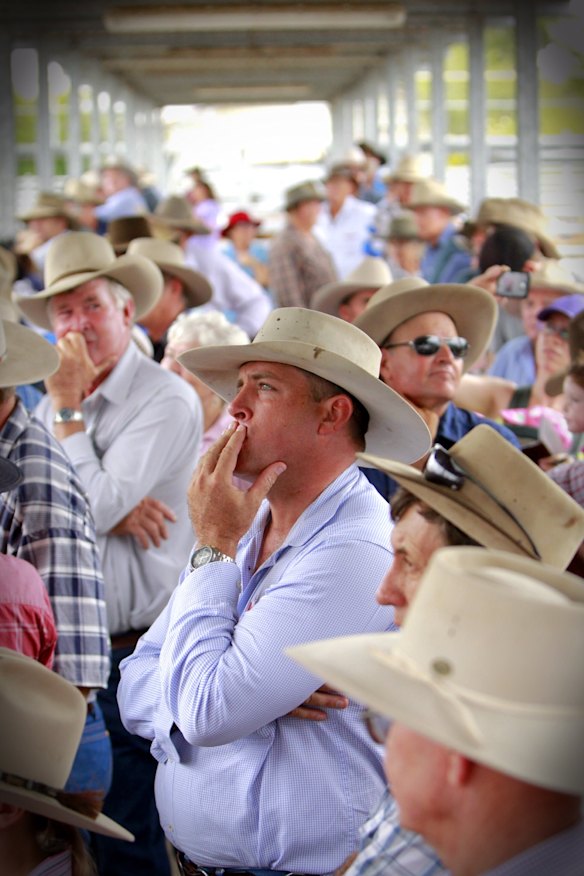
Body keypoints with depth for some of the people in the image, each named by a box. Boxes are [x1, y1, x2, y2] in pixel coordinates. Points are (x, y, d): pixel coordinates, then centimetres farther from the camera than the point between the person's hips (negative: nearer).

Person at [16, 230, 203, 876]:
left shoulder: (167, 400, -10)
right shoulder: (50, 405, 13)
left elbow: (95, 509, -18)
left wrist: (68, 410, -12)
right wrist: (111, 508, -15)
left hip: (133, 656, -7)